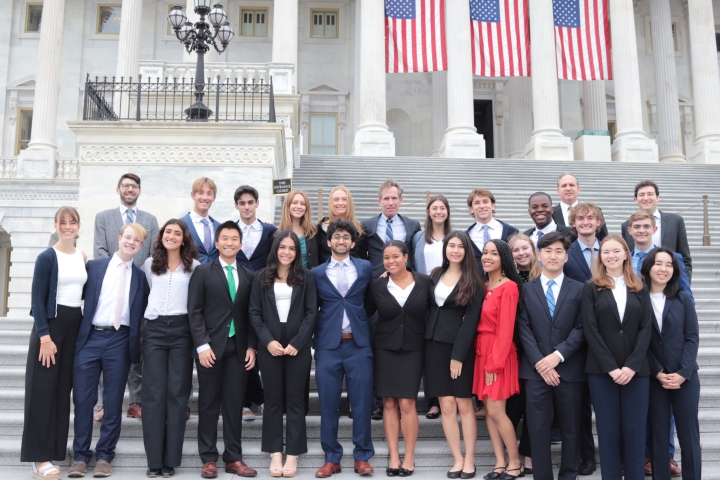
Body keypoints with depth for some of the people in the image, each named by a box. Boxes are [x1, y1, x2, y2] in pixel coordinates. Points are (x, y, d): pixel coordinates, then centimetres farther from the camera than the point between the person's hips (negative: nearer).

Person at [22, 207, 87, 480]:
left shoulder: (83, 258, 9)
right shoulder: (47, 257, -7)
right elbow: (38, 299, -11)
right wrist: (44, 336, -16)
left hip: (75, 325, 6)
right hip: (51, 323, -5)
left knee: (64, 390, 9)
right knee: (43, 389, -2)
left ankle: (54, 451, 17)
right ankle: (39, 457, 3)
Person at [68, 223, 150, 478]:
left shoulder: (140, 276, 9)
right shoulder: (94, 266, 6)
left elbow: (143, 312, 10)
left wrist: (138, 343, -1)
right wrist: (78, 332, -3)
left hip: (120, 341, 0)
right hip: (90, 337, 0)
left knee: (113, 401, 4)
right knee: (83, 398, 3)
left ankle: (104, 456, 16)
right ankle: (80, 455, 16)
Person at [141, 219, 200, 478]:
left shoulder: (193, 266, 4)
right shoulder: (150, 264, 11)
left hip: (181, 330, -1)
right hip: (154, 330, 1)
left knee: (177, 393, 0)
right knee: (154, 393, -2)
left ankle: (170, 459, 7)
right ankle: (154, 459, 4)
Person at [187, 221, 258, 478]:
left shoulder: (248, 276, 11)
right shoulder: (203, 272, 1)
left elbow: (250, 315, 10)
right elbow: (194, 311, -4)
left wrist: (251, 346, 1)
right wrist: (202, 345, -12)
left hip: (238, 348, 3)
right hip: (211, 347, -2)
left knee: (235, 404, 6)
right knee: (208, 404, 5)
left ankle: (234, 458, 15)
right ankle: (209, 459, 15)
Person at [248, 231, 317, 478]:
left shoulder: (306, 277, 4)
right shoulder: (261, 277, 6)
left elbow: (311, 313, -1)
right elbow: (254, 313, 3)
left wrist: (296, 343, -10)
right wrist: (268, 341, -10)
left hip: (298, 347, -1)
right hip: (269, 346, 1)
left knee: (296, 399, 3)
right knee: (272, 399, 6)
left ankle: (293, 454, 10)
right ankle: (275, 453, 13)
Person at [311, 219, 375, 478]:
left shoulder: (365, 268, 6)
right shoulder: (317, 273, 6)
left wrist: (365, 327, 4)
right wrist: (313, 339, 2)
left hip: (358, 344, 0)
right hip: (328, 345, 0)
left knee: (362, 402, 4)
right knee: (328, 404, 5)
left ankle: (362, 457, 17)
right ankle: (331, 458, 18)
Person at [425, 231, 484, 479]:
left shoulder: (473, 281, -4)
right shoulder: (436, 274, 9)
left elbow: (471, 320, -9)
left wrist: (458, 355, -14)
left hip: (461, 347, -3)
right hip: (435, 345, 3)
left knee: (464, 404, 2)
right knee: (447, 405, 3)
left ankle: (469, 460, 11)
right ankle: (457, 459, 10)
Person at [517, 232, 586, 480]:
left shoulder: (579, 289, 6)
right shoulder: (527, 289, 7)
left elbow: (581, 328, -2)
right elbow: (524, 329, 0)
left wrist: (559, 355, -14)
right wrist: (540, 363, -10)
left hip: (569, 369, 0)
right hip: (536, 369, 0)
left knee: (571, 428, 9)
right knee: (538, 429, 2)